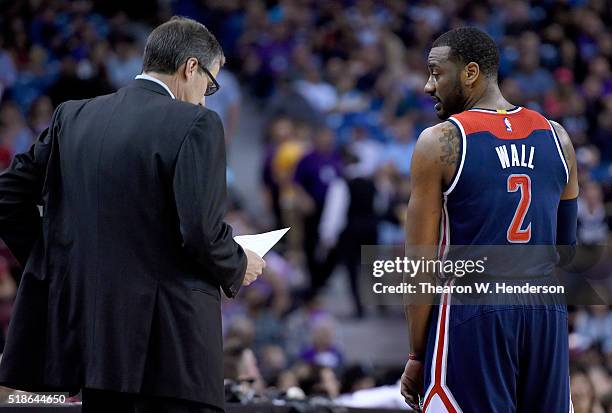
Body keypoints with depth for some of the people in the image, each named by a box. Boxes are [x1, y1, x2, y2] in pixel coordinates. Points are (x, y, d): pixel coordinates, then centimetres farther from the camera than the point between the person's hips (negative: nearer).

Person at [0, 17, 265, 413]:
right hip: (169, 336, -6)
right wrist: (238, 268, 5)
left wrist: (57, 264, 18)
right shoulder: (196, 124, -8)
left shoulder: (72, 116, 10)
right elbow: (202, 230, -15)